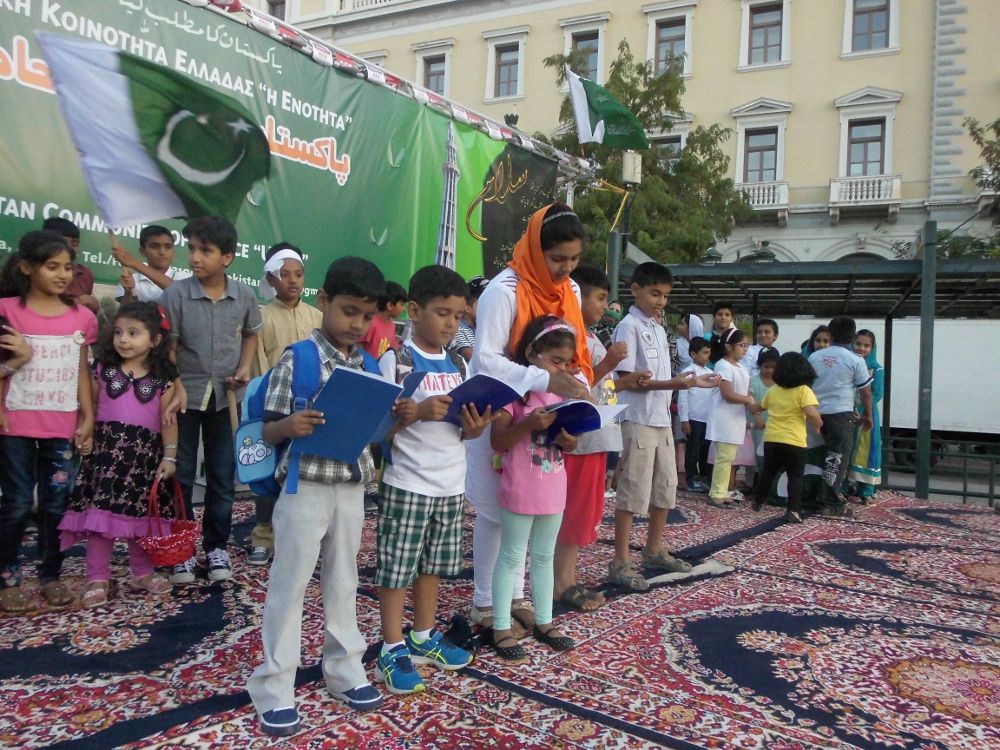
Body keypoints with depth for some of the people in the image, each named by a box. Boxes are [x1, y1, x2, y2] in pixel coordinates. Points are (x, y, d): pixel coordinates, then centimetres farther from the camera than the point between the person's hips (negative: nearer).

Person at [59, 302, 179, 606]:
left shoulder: (162, 378, 0)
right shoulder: (104, 369, 5)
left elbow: (168, 419, 0)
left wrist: (169, 456, -4)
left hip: (145, 452, 0)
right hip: (107, 447, 0)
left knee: (143, 512, 9)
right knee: (100, 511, -4)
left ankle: (142, 572, 25)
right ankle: (97, 578, 5)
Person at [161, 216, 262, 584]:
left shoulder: (244, 295, -4)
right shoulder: (176, 294, -11)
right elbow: (167, 346, -7)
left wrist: (245, 368, -2)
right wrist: (175, 386, -17)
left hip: (224, 397, 2)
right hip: (186, 394, -2)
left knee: (222, 475, 10)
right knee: (180, 476, 6)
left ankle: (216, 545, 25)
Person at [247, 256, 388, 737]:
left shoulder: (370, 366, 5)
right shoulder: (297, 359, -11)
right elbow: (267, 431, -9)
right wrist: (290, 427, -30)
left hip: (351, 487, 5)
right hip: (305, 486, -5)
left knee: (343, 580, 17)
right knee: (290, 583, 4)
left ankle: (345, 670, 32)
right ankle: (274, 686, 17)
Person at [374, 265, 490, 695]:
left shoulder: (457, 365, 10)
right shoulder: (396, 361, -9)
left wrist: (474, 428, -9)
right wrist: (420, 411, -25)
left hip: (451, 483, 6)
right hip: (408, 483, -6)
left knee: (434, 564, 16)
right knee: (397, 567, 2)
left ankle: (424, 636, 32)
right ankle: (393, 650, 15)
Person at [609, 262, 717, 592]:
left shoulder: (659, 330, 16)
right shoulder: (629, 327, -11)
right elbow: (626, 379, -18)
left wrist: (689, 383, 10)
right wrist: (672, 384, -26)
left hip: (661, 420, 9)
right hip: (638, 421, -9)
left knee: (666, 488, 15)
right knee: (633, 491, -6)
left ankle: (654, 550, 30)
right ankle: (620, 563, 1)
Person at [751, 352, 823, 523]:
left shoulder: (773, 390, 7)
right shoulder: (803, 390, -9)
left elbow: (762, 407, 25)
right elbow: (812, 413, -23)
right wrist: (818, 425, -2)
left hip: (771, 439, 5)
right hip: (794, 442, -4)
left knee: (767, 472, 20)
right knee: (795, 476, 4)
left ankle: (758, 501, 32)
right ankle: (793, 511, -3)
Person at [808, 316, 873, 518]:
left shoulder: (815, 356, 6)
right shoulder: (856, 360, -6)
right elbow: (865, 391, -2)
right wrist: (867, 415, 12)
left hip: (819, 412, 5)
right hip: (841, 413, -5)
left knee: (832, 454, 20)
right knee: (839, 457, 0)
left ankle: (834, 494, 27)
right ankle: (832, 504, -1)